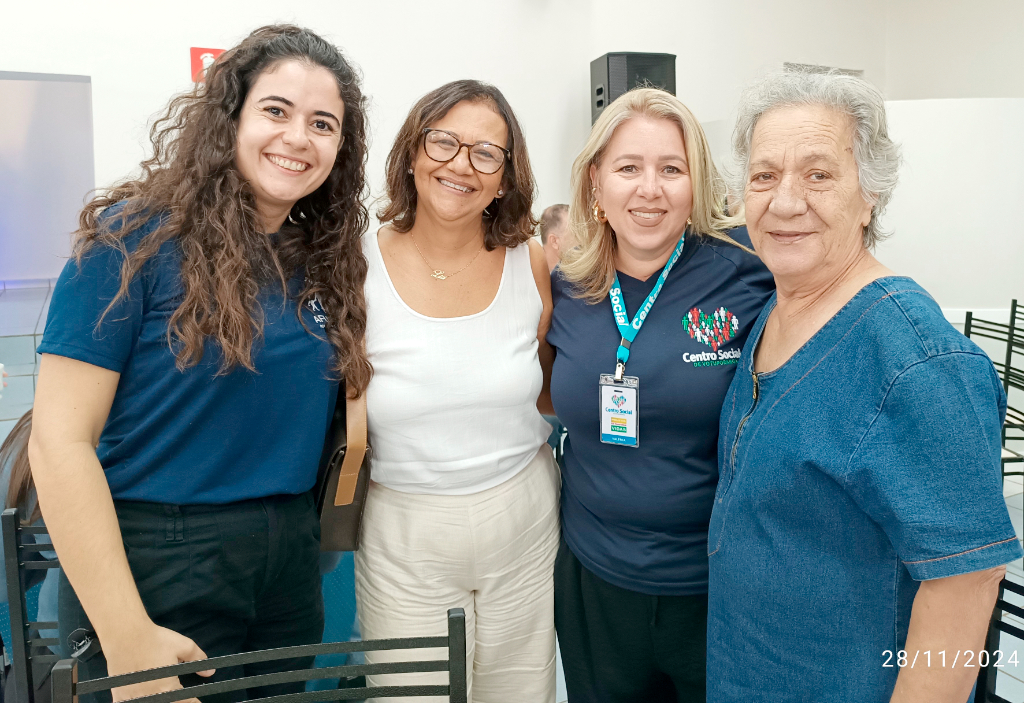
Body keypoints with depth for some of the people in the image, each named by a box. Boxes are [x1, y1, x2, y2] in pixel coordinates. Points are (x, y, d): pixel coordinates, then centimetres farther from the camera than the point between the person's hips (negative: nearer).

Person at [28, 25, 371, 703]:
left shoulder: (325, 261, 3)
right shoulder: (138, 239, -12)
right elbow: (60, 441, -16)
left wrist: (311, 539, -2)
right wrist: (128, 638, -19)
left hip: (289, 570, 6)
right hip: (155, 568, -5)